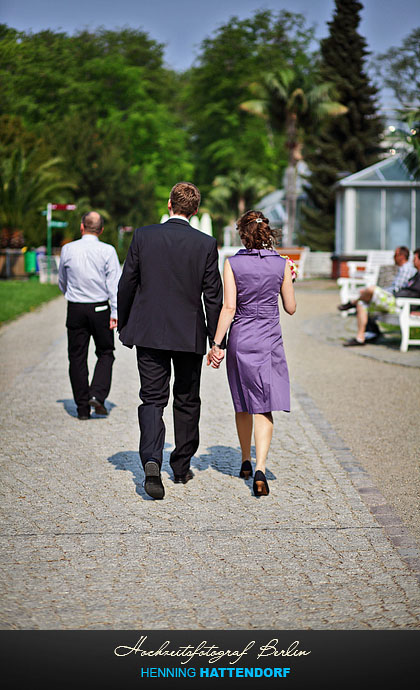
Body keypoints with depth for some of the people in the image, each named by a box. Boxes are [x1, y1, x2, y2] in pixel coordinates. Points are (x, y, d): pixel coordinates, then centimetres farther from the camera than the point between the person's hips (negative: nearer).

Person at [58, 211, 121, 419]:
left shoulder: (68, 250, 0)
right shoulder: (108, 251, -6)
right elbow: (114, 283, -9)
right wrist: (115, 312, -8)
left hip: (75, 309, 2)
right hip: (100, 308, -1)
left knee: (77, 357, 7)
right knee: (105, 353, 13)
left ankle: (82, 407, 8)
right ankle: (97, 395, -6)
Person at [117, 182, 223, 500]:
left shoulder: (143, 236, -4)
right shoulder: (206, 244, -5)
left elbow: (127, 285, 0)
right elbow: (213, 296, -3)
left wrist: (123, 325, 12)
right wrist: (216, 340, 4)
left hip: (149, 331, 0)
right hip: (190, 334, 0)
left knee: (152, 399, 3)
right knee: (187, 401, 15)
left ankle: (151, 459, -19)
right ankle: (182, 466, 25)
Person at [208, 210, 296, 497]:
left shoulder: (233, 263, -5)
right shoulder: (281, 264, -2)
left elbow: (229, 308, -10)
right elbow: (291, 307, 5)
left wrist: (216, 343, -7)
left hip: (240, 338, 1)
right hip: (269, 339, 0)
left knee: (243, 403, 18)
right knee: (264, 407, -1)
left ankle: (246, 461, 32)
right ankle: (260, 468, -18)